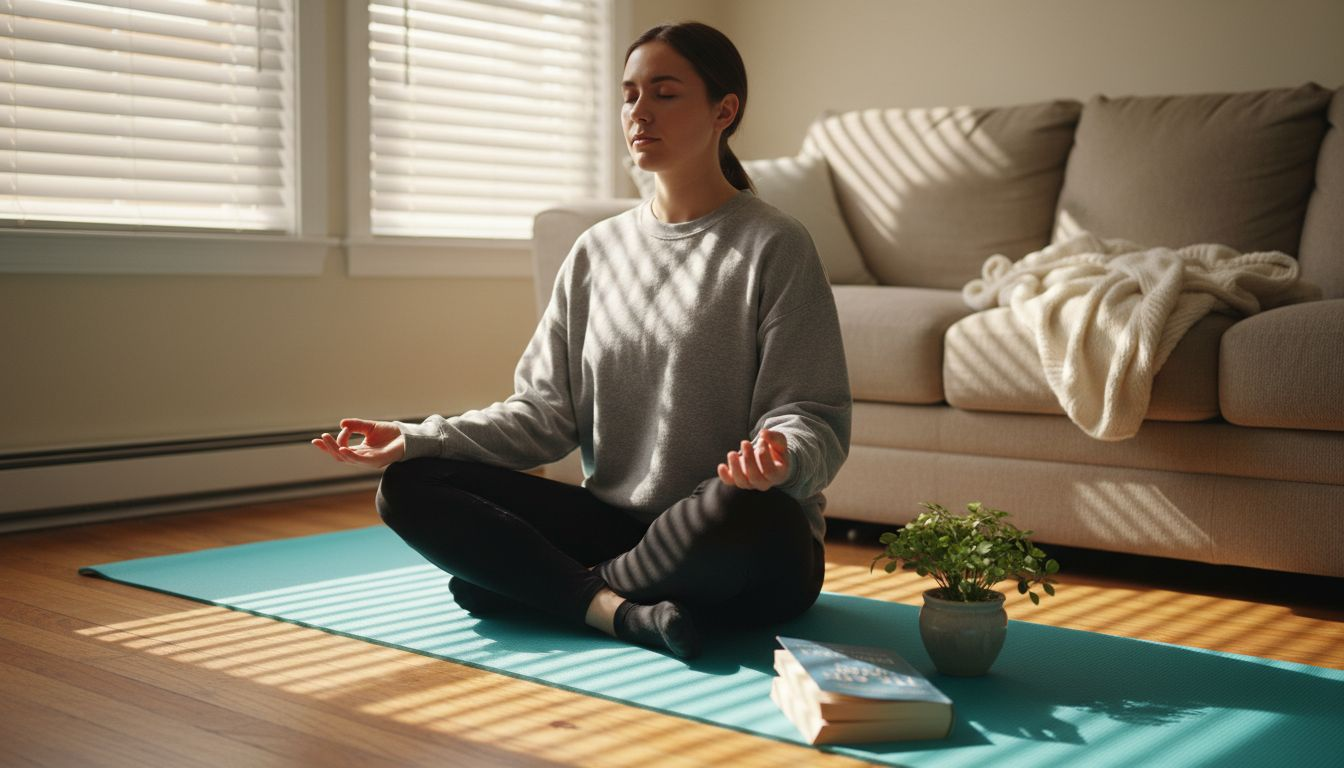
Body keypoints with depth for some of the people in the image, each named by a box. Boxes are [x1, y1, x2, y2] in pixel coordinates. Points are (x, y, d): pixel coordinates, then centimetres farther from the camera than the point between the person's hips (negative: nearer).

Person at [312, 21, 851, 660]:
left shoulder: (774, 247, -3)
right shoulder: (597, 251, 11)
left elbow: (814, 416, -7)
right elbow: (545, 413, 8)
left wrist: (782, 456, -32)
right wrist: (419, 439, -6)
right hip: (614, 522, 5)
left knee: (742, 513, -40)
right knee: (410, 486, -9)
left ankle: (554, 587, -14)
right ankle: (621, 610, -26)